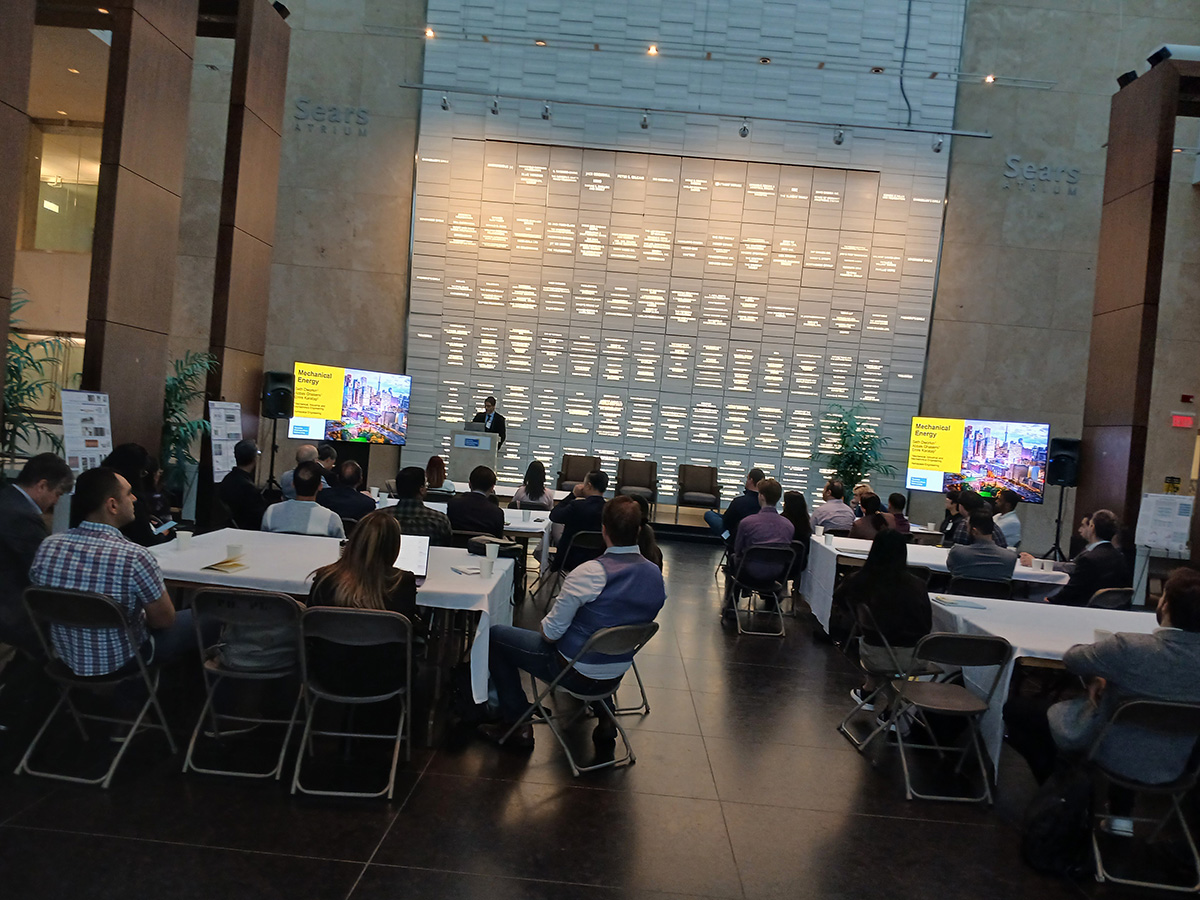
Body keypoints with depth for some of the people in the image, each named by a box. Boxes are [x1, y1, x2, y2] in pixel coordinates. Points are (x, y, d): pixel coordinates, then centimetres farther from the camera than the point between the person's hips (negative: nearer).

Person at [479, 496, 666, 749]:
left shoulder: (589, 573, -27)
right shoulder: (656, 575, -8)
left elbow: (550, 633, -20)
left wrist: (545, 628, 3)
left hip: (576, 674, -6)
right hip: (616, 675, 6)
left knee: (495, 635, 9)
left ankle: (517, 726, 12)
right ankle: (604, 719, 34)